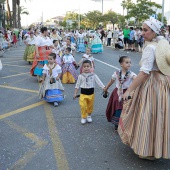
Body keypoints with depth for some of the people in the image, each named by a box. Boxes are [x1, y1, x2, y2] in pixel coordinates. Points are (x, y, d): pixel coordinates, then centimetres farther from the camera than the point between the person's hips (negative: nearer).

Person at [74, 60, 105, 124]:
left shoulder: (94, 75, -5)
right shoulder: (80, 76, -3)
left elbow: (99, 82, -9)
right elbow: (77, 85, 5)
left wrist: (104, 88, -20)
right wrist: (75, 93, 7)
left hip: (91, 93, 1)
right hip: (83, 94, -1)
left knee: (90, 106, 14)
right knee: (83, 106, -5)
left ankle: (89, 116, 36)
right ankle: (83, 117, 14)